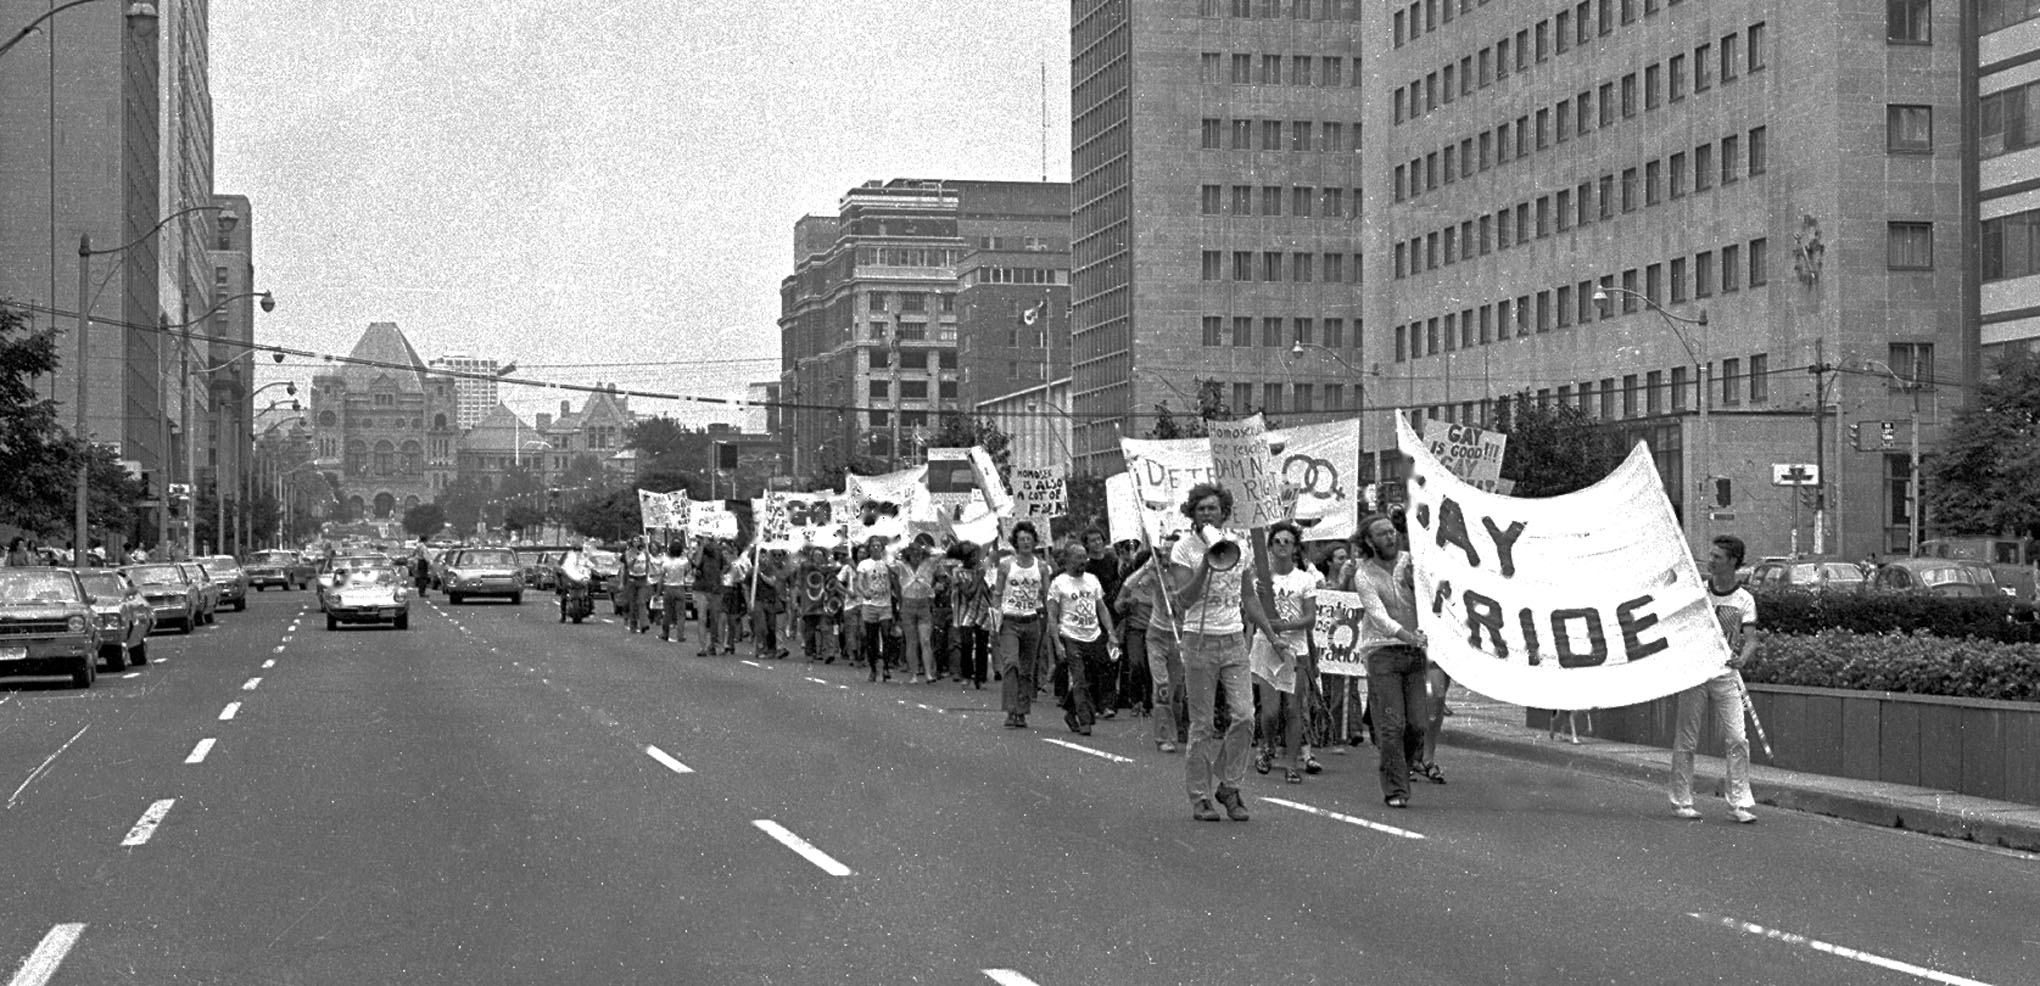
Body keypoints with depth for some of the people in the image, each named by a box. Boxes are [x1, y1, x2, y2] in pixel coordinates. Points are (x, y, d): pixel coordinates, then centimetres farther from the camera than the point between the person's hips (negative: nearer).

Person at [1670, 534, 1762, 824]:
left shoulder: (1744, 600, 2)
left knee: (1737, 739, -7)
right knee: (1686, 740, 2)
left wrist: (1742, 656, -25)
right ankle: (1681, 801, 11)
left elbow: (1751, 637, -6)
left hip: (1726, 674, 0)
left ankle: (1739, 803, -1)